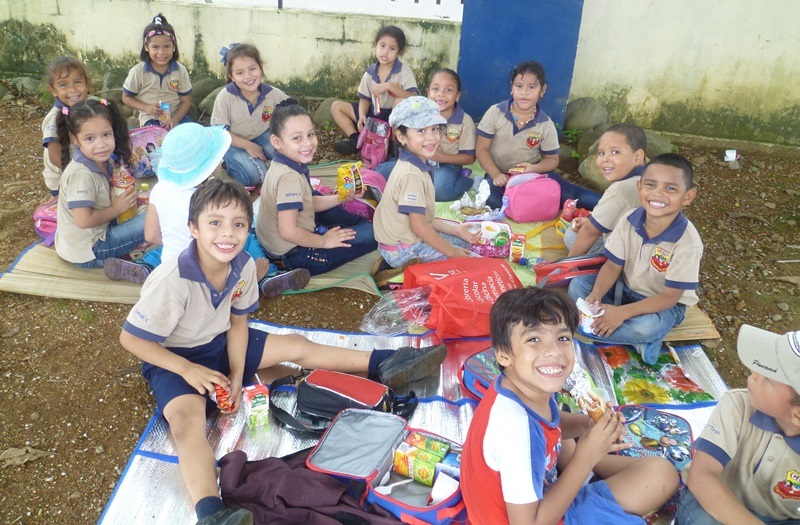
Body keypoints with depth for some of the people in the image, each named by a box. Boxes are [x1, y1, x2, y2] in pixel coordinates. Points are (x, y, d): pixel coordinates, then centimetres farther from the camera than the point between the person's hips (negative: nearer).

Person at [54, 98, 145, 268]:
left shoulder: (102, 162, 1)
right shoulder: (80, 174, -25)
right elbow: (84, 220, -28)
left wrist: (118, 197, -4)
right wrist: (116, 208, -15)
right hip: (86, 252, -9)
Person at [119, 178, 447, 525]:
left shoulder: (244, 266, -13)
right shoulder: (171, 281, -32)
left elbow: (237, 321, 0)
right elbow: (131, 338, -22)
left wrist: (237, 373, -11)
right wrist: (188, 370, -25)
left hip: (218, 343, 6)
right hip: (172, 358, -6)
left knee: (295, 346, 1)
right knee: (188, 421, -34)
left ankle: (383, 365, 8)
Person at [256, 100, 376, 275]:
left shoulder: (280, 166, 1)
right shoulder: (290, 177, -28)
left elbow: (308, 203, 13)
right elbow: (288, 232, -31)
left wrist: (341, 198, 4)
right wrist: (324, 241, -18)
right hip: (293, 255, -10)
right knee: (370, 235, -11)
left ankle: (360, 221, 34)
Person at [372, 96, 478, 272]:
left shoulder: (419, 165, 6)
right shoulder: (412, 175, -25)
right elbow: (419, 226, -23)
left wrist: (456, 230, 9)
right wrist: (452, 253, -14)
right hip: (404, 250, -9)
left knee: (464, 239, 25)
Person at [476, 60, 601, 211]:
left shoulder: (546, 125, -5)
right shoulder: (495, 113, -9)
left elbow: (552, 159, 3)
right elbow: (481, 149, -6)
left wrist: (534, 168, -19)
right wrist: (496, 175, -20)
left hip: (533, 173, 1)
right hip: (500, 174, -1)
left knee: (564, 190, -23)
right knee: (492, 199, -34)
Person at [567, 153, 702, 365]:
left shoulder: (687, 242, -27)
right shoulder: (629, 220, -13)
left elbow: (670, 296, -24)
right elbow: (613, 266, -7)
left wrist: (622, 312, -33)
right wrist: (596, 295, -27)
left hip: (664, 305, -6)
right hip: (625, 289, 6)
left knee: (647, 327, -38)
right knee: (578, 285, -15)